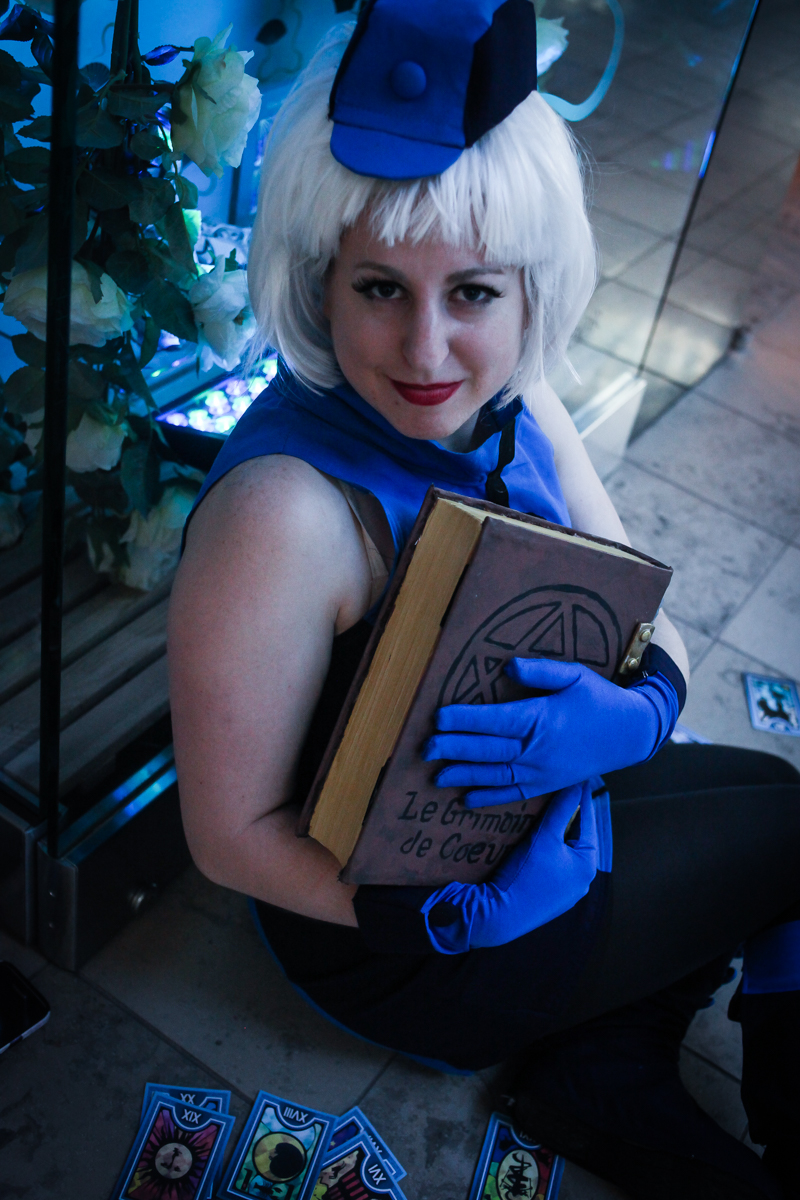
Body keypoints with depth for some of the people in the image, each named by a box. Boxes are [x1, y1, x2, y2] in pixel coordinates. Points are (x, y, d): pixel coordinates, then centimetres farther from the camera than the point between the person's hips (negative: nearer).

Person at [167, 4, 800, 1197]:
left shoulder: (511, 410, -10)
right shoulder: (286, 514, -32)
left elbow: (658, 629, -5)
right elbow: (232, 836, -23)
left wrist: (631, 715, -26)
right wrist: (478, 912, -28)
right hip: (393, 936, -7)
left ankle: (608, 1069, 14)